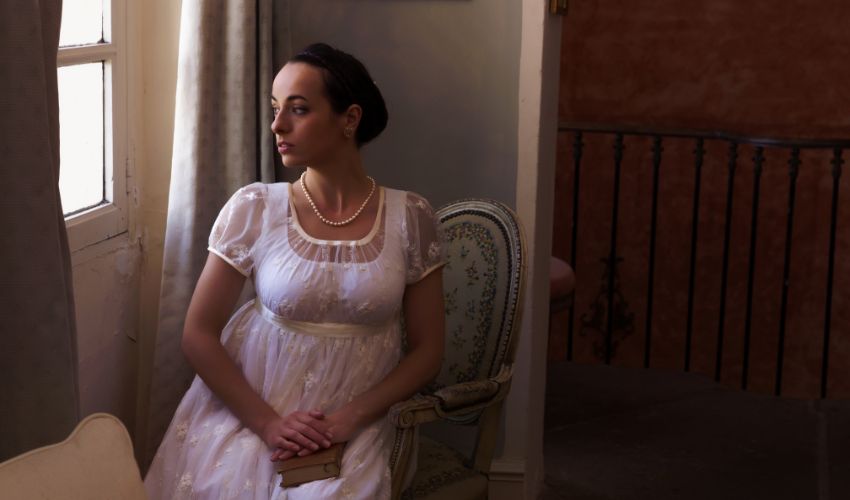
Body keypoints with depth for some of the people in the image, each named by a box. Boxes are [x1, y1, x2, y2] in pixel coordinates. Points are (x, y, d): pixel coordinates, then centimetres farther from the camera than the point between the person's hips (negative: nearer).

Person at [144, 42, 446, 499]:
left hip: (354, 425, -1)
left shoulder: (409, 218, -3)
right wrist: (268, 423, -12)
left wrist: (350, 418, -11)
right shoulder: (254, 208, -4)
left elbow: (426, 351, 2)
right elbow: (198, 335, -2)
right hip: (248, 414, 1)